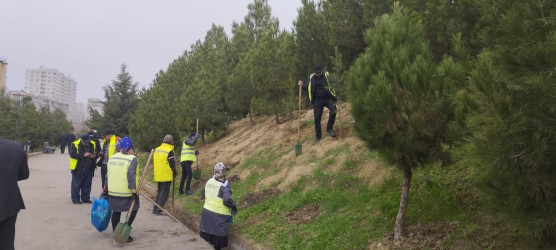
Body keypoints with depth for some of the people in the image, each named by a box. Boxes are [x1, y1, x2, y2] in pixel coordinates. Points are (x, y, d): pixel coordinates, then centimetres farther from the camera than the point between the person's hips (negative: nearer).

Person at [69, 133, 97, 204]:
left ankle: (86, 198, 20)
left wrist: (95, 156, -7)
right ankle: (75, 199, 11)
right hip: (78, 169, -4)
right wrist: (83, 155, -22)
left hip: (89, 169, 4)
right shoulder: (75, 144, -5)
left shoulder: (92, 144, 8)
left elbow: (96, 153, 17)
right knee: (76, 185, 1)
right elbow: (72, 154, -15)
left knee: (87, 185, 10)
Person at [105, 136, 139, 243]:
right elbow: (131, 176, -21)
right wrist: (134, 191, -21)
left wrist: (106, 189, 22)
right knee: (133, 210, 9)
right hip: (127, 193, -6)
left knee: (116, 212, 15)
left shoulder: (112, 157, 10)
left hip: (113, 192, 6)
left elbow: (108, 175, 15)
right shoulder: (132, 158, -12)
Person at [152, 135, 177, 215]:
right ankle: (158, 210, 0)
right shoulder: (169, 151, -15)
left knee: (159, 191, 20)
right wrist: (175, 172, 2)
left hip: (158, 175, 8)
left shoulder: (156, 149, 9)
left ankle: (155, 209, 22)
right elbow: (172, 164, -15)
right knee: (164, 193, 1)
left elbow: (154, 161, 17)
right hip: (166, 176, -8)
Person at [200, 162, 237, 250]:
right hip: (219, 215, -6)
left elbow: (203, 195, 13)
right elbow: (227, 200, -25)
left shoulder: (208, 181, 2)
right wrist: (234, 206, -8)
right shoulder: (224, 186, -18)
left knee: (206, 235, 17)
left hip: (207, 211, 6)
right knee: (218, 237, 8)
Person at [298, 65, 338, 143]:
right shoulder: (311, 78, 5)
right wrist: (302, 85, -7)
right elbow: (307, 87, 14)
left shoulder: (327, 75, -4)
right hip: (317, 100, 2)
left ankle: (329, 128, -1)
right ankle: (318, 135, 17)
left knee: (333, 110, -23)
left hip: (328, 98, -2)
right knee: (317, 118, 3)